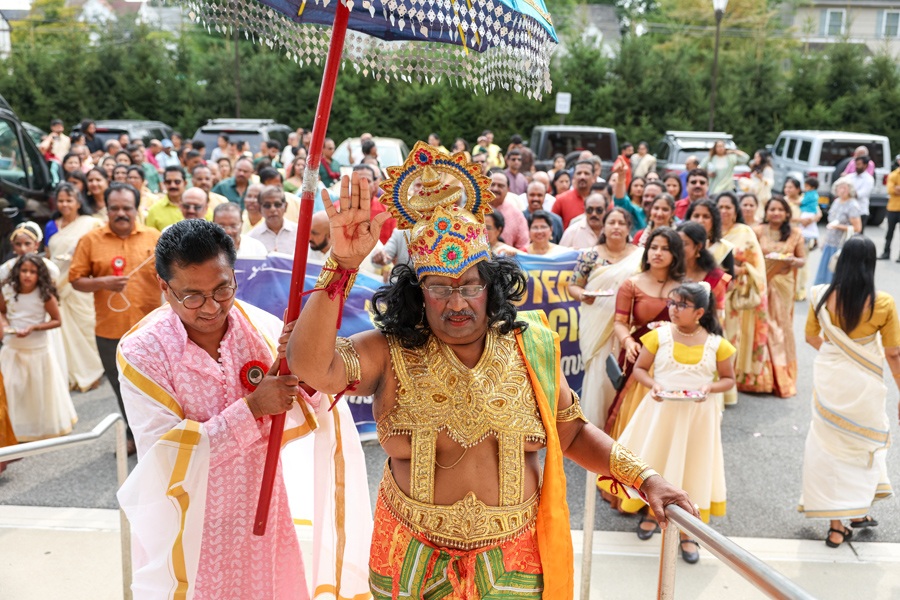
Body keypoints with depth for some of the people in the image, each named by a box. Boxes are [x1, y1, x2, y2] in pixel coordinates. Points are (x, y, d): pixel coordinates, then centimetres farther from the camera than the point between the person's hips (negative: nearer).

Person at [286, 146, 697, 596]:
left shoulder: (530, 350, -4)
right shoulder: (390, 354, -11)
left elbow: (572, 434, 6)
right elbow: (310, 366, -28)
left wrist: (645, 479, -5)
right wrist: (343, 263, -35)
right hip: (414, 560, -1)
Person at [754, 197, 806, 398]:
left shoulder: (795, 234, 6)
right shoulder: (758, 231, 1)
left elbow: (803, 258, 9)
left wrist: (793, 261, -11)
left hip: (783, 284, 1)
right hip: (762, 283, -1)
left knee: (782, 324, 3)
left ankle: (782, 377, 14)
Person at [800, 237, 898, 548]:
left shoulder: (821, 296, -9)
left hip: (830, 379, 1)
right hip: (865, 384, -1)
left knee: (830, 443, 12)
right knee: (864, 440, 21)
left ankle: (837, 525, 18)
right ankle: (857, 512, 32)